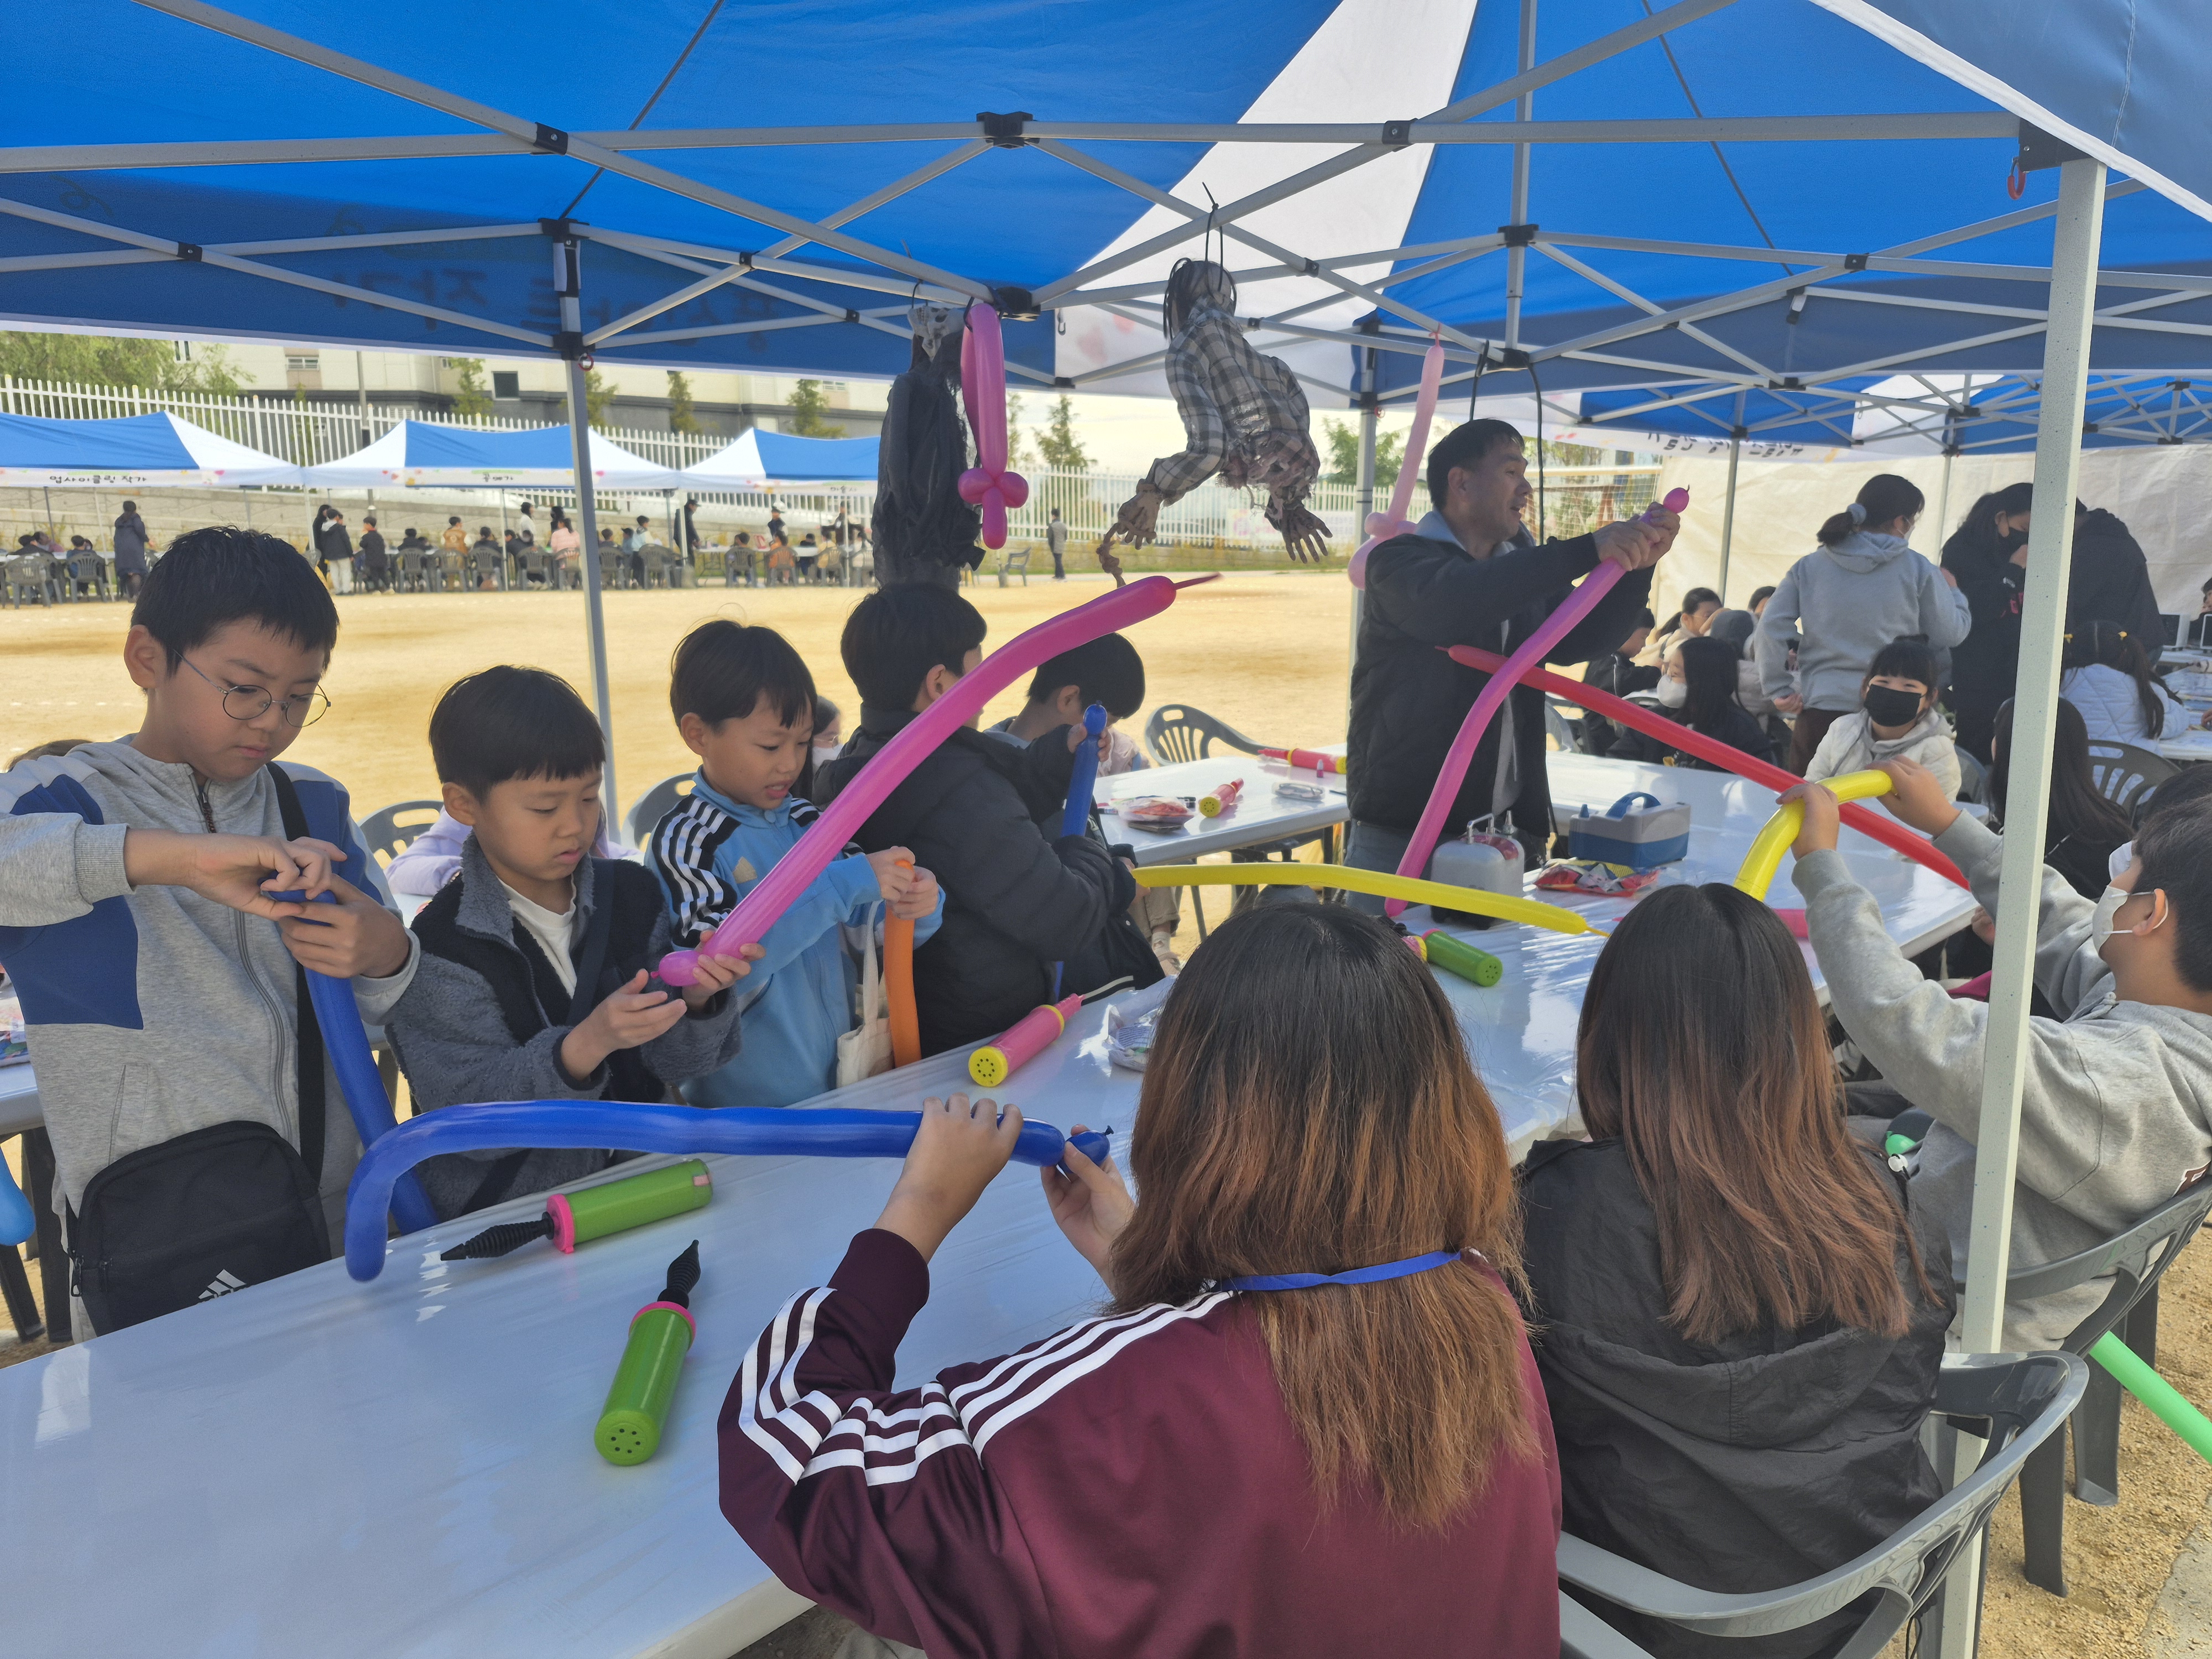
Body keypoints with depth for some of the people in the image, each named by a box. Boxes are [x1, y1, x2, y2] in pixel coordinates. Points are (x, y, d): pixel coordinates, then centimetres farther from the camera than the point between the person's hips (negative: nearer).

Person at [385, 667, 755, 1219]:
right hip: (501, 1220, -2)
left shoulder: (630, 894, 3)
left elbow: (668, 1060, 4)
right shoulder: (442, 947, -12)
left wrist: (698, 1001, -17)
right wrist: (585, 1045, -30)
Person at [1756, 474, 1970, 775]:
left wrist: (1778, 689, 2)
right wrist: (1953, 591, 25)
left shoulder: (1809, 566, 5)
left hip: (1819, 709, 2)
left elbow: (1772, 625, -2)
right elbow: (1950, 634, 5)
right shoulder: (1918, 569, -1)